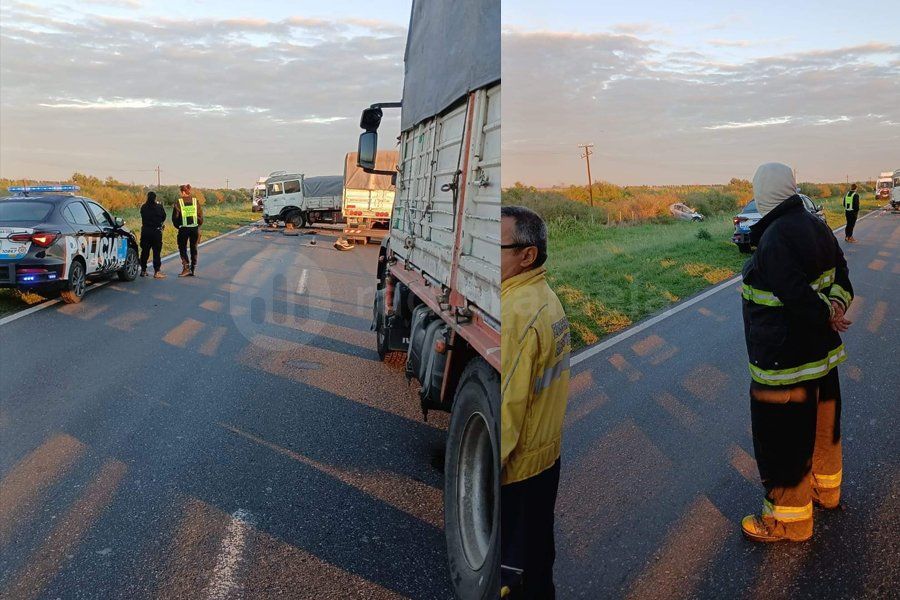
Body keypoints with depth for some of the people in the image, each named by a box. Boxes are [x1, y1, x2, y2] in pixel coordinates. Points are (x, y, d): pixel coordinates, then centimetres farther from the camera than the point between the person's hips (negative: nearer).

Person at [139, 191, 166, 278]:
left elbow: (143, 218, 10)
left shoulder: (143, 207, -1)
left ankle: (143, 270, 20)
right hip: (156, 231, -3)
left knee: (144, 251, 13)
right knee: (156, 252, -1)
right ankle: (157, 272, -3)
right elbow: (164, 218, 1)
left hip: (145, 231, 3)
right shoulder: (159, 207, -10)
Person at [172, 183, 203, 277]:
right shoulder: (195, 201, 2)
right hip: (195, 228, 3)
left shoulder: (179, 202, -6)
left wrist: (178, 226, 12)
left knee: (182, 248, 6)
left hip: (184, 228, -3)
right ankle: (192, 269, 14)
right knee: (193, 248, 11)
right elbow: (200, 216, 5)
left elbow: (175, 217, -3)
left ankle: (186, 268, -6)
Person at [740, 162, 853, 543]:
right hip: (822, 354, 10)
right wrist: (837, 305, -9)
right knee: (820, 424, 26)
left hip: (784, 361, -10)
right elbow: (841, 277, 9)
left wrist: (828, 315, -12)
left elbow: (798, 297, -30)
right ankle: (826, 489, 46)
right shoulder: (816, 226, 5)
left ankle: (789, 519, 19)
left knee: (783, 439, 5)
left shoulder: (775, 239, -26)